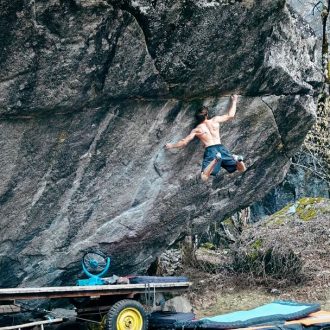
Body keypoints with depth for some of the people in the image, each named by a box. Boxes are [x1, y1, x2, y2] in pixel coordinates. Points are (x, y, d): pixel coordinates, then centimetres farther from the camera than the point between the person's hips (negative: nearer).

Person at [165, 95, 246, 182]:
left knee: (204, 178, -16)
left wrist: (171, 145, 28)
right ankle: (236, 159, -27)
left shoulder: (196, 130, 12)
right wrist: (234, 101, 41)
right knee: (242, 169, 7)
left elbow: (184, 142, 12)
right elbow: (230, 115, 28)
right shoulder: (216, 120, 16)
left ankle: (215, 160, -38)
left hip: (210, 150, -2)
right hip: (221, 148, 2)